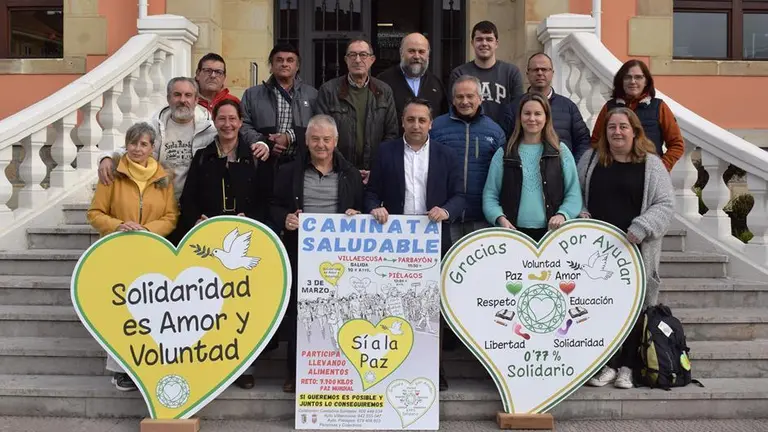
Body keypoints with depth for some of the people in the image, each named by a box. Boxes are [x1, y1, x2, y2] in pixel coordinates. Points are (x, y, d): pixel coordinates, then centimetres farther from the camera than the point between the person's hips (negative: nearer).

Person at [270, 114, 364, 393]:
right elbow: (274, 207, 9)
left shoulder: (350, 175, 9)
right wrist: (284, 219, -11)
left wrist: (357, 216, -9)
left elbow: (364, 208, 13)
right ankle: (295, 372, 16)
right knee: (297, 311, 5)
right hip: (300, 253, 0)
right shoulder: (290, 172, 7)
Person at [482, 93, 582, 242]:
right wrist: (500, 217, -12)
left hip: (551, 232, 0)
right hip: (513, 232, 0)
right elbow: (490, 195, 6)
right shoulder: (504, 154, 10)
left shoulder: (561, 152, 10)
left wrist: (562, 214, -13)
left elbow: (574, 194, 6)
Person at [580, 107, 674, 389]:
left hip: (635, 250, -2)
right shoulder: (591, 159, 11)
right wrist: (579, 213, -2)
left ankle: (627, 367, 15)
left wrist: (642, 228, -15)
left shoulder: (651, 164, 3)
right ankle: (607, 365, 12)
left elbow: (665, 204, -1)